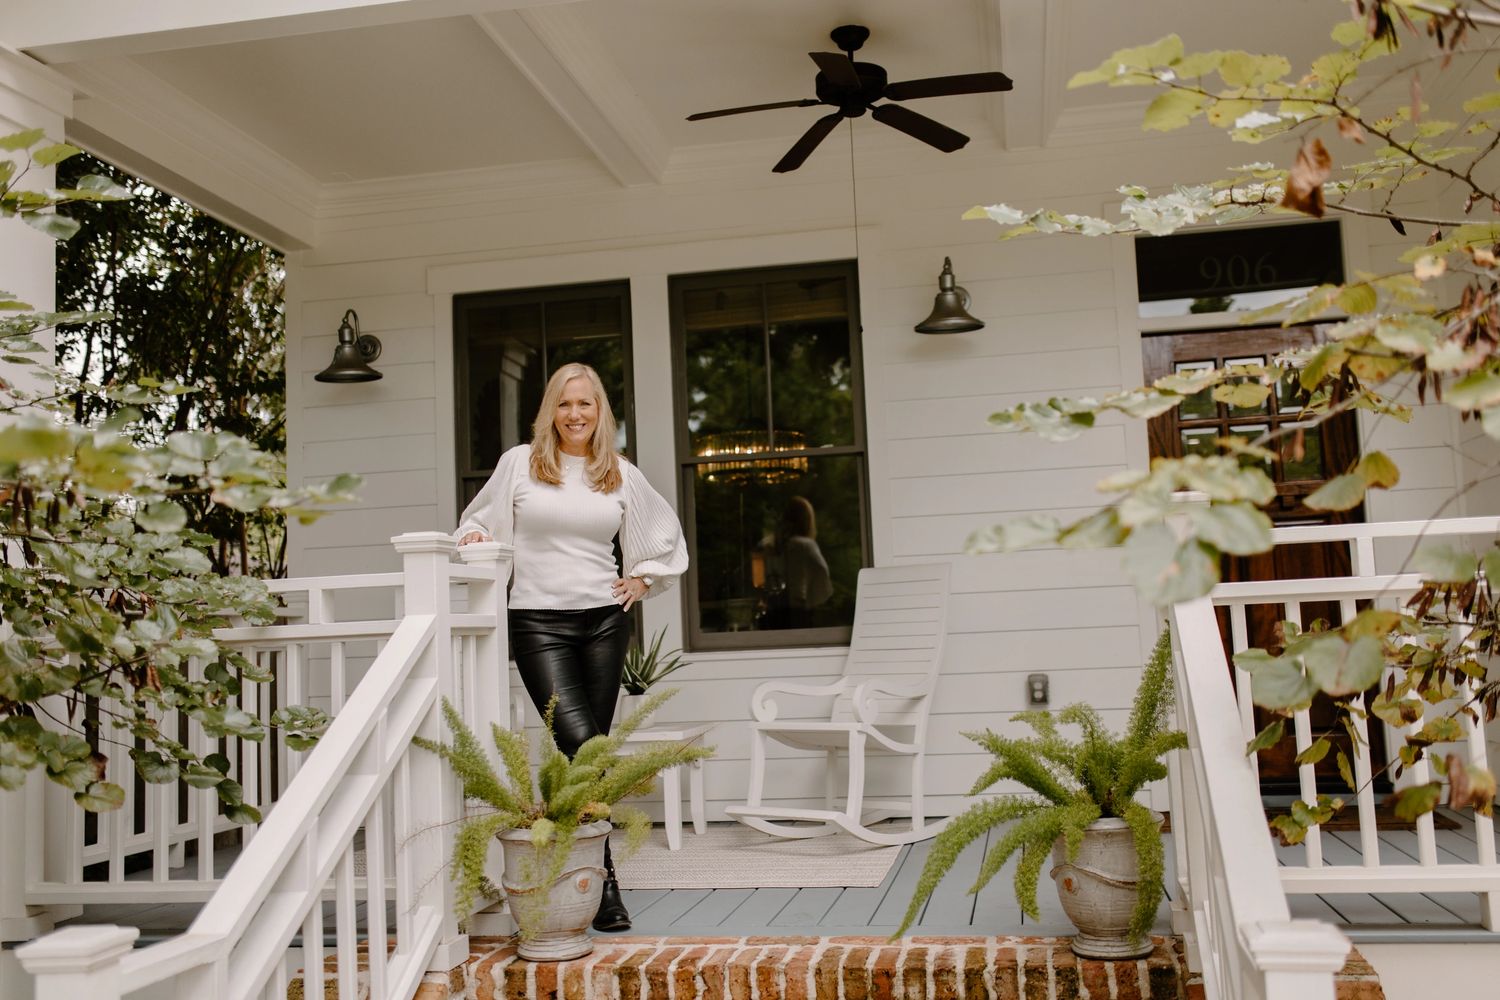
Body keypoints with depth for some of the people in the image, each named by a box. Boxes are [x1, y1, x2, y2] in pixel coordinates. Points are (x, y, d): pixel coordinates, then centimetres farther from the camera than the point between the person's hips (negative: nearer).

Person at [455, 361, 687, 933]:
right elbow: (480, 521, 15)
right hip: (538, 622, -3)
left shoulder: (621, 475, 11)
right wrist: (473, 538, -6)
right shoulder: (520, 463, 5)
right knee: (581, 744, -16)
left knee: (588, 750, 6)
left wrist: (643, 579, 14)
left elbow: (666, 536, 24)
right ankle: (603, 883, -13)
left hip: (604, 620, 3)